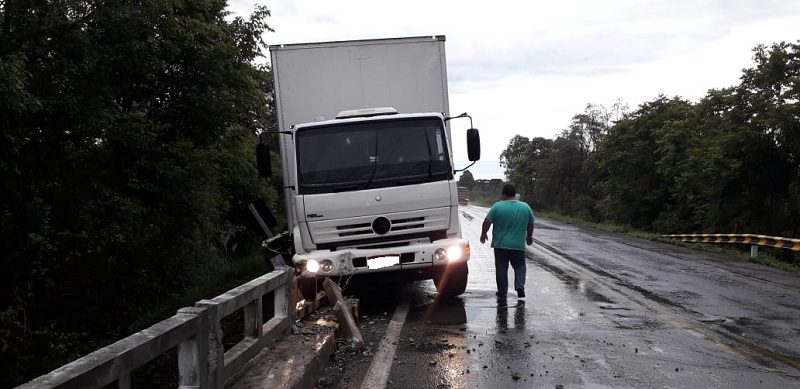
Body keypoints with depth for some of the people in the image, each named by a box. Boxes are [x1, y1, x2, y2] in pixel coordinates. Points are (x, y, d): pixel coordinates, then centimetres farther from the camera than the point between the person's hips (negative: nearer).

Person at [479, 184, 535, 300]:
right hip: (518, 245, 2)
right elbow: (530, 225, 12)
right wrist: (529, 236, 28)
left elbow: (487, 222, -8)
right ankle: (520, 288, -3)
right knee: (520, 267, 14)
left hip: (500, 245, -2)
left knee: (501, 269, 8)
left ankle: (502, 293, 13)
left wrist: (483, 234, 8)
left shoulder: (497, 207, -10)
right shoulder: (525, 207, 1)